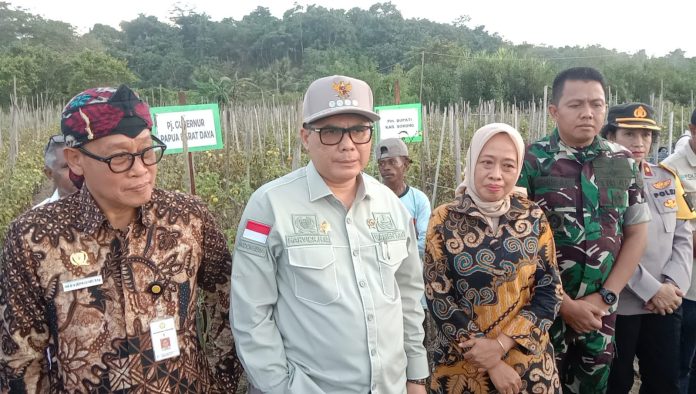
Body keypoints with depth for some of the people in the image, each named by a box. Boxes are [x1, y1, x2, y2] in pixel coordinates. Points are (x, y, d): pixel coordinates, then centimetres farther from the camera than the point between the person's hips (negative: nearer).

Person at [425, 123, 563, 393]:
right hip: (463, 366, -1)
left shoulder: (533, 217, -2)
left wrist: (501, 344, -14)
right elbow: (438, 298, -9)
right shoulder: (444, 220, -8)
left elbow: (550, 291, -3)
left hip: (528, 363, 2)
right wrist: (491, 363, -12)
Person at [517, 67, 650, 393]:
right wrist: (565, 304, -11)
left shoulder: (623, 163, 3)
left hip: (599, 308, 4)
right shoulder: (530, 162, -10)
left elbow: (636, 233, 6)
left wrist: (605, 297, -4)